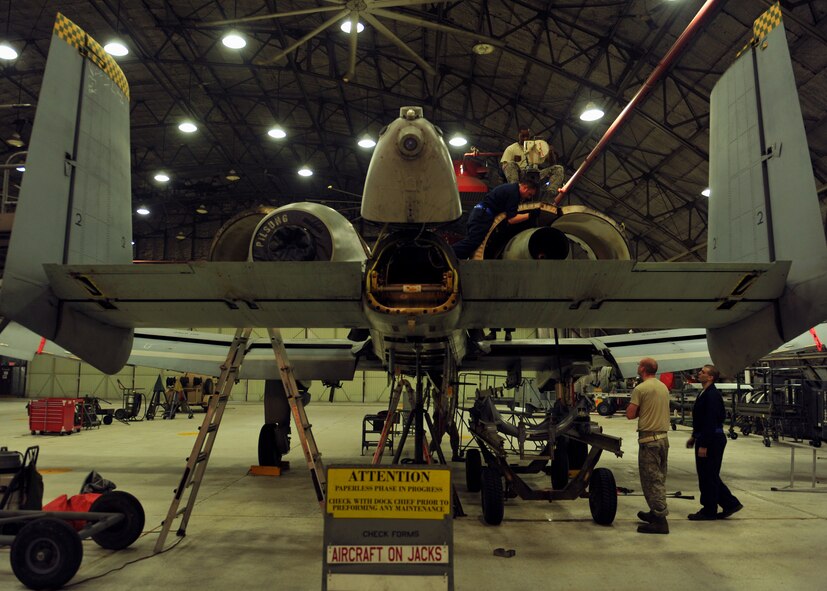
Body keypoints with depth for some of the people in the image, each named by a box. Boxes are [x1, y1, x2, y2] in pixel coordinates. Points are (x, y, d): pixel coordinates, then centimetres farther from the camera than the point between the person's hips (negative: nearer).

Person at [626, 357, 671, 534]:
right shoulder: (664, 387, 11)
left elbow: (630, 414, -13)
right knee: (659, 479, 17)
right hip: (663, 437, 8)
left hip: (649, 438, -8)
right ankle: (656, 513, 27)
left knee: (651, 479, -3)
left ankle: (660, 520, -4)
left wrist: (639, 410, 4)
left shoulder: (641, 389, -13)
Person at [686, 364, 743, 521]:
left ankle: (709, 511, 11)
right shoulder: (705, 393, 13)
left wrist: (704, 445, -23)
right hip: (705, 439, 10)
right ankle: (730, 504, 24)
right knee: (710, 476, 16)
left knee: (708, 476, 0)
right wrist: (694, 437, 22)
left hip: (712, 440, -10)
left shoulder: (712, 395, -19)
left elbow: (711, 421, -23)